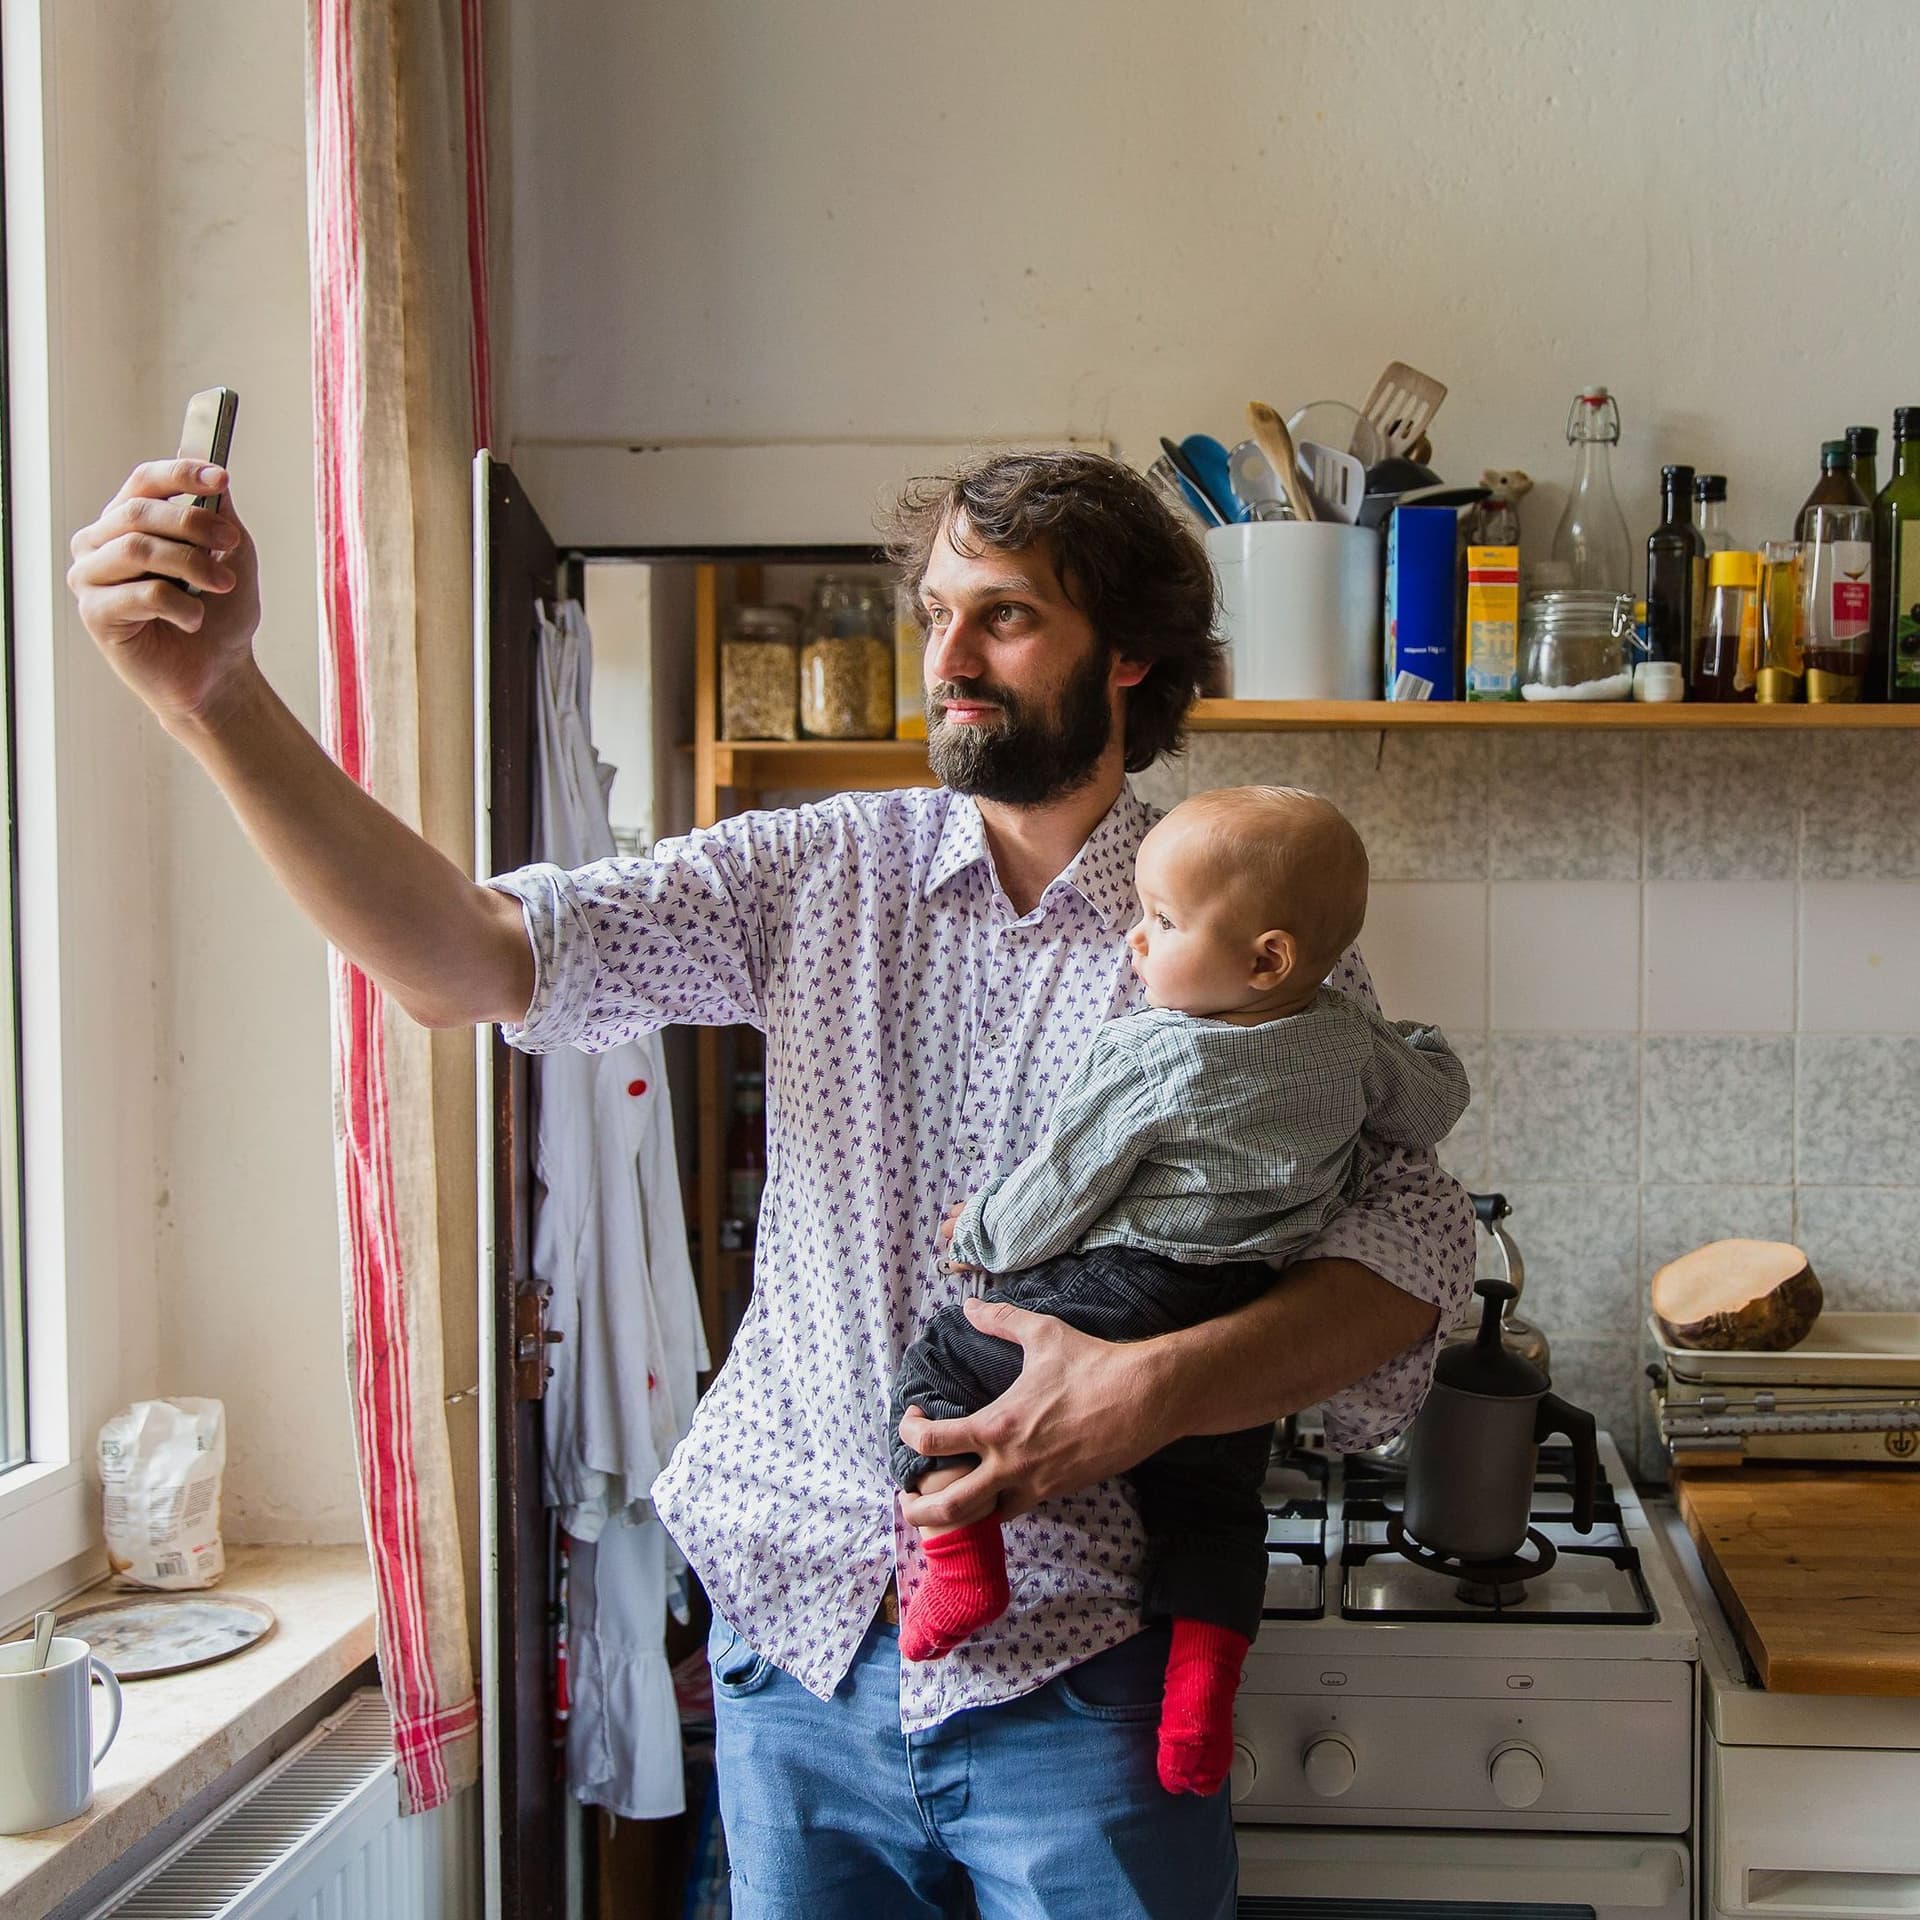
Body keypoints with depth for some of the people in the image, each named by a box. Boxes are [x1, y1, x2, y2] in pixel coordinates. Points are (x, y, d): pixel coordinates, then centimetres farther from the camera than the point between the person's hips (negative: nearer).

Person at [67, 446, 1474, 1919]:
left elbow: (1414, 1247, -9)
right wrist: (217, 696, -20)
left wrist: (1155, 1388, -25)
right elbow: (466, 959, -8)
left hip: (1073, 1660, -2)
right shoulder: (818, 874, 1)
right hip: (802, 1626, 3)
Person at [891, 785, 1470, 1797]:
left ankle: (961, 1561, 0)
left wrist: (980, 1235, 10)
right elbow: (1435, 1105, 17)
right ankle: (1200, 1695, 12)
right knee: (1212, 1509, 21)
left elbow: (1051, 1199, -9)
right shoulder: (1352, 1048, -1)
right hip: (1251, 1329, 6)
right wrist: (1419, 1044, 36)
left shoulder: (1144, 1057, -16)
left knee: (939, 1361, 11)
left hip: (1111, 1304, -6)